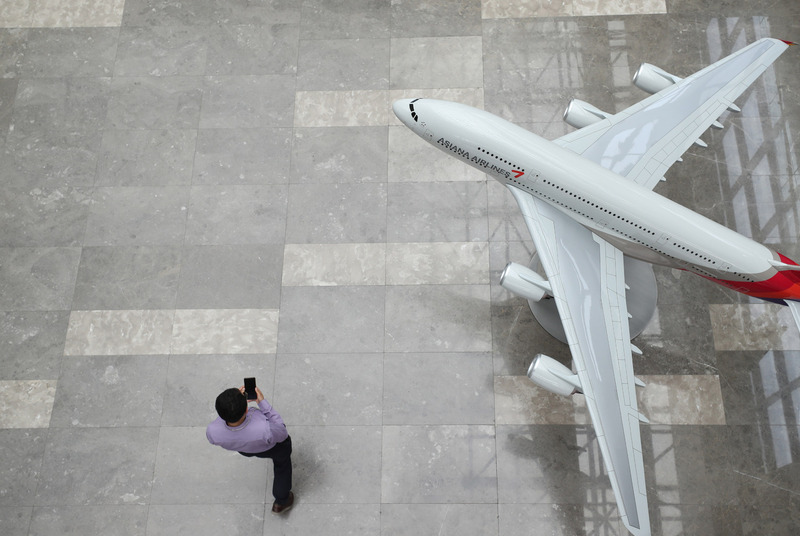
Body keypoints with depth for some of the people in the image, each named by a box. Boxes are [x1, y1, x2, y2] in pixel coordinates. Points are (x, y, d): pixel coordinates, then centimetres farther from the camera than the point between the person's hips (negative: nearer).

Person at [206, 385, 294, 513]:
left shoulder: (212, 432, -40)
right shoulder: (266, 430, -48)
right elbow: (282, 434, -23)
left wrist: (235, 401, -18)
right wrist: (262, 402, -28)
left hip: (243, 450, 3)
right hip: (271, 446, -2)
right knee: (283, 462, 32)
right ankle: (281, 502, 48)